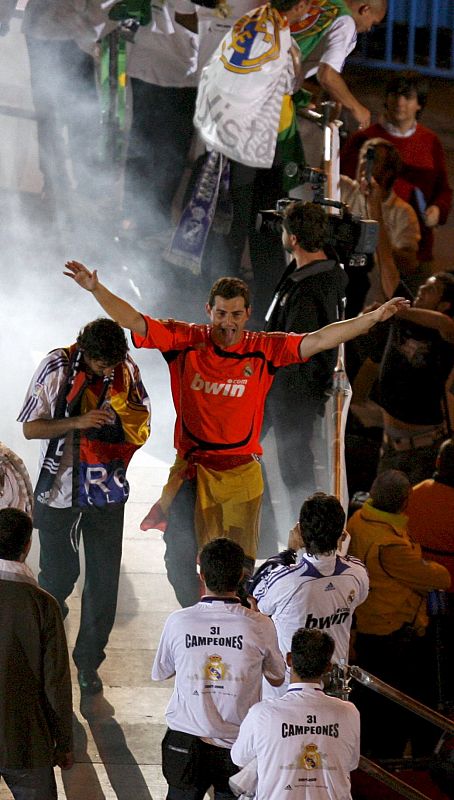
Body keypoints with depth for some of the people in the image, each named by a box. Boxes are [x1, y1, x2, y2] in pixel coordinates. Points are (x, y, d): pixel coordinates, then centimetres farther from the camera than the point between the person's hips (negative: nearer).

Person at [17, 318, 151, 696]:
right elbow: (31, 428, -10)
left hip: (107, 493, 2)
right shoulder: (57, 368, -13)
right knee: (59, 573, 6)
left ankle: (89, 661, 16)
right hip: (60, 491, -2)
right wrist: (78, 421, -24)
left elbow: (142, 430, 2)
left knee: (104, 578, 3)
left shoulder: (126, 370, -5)